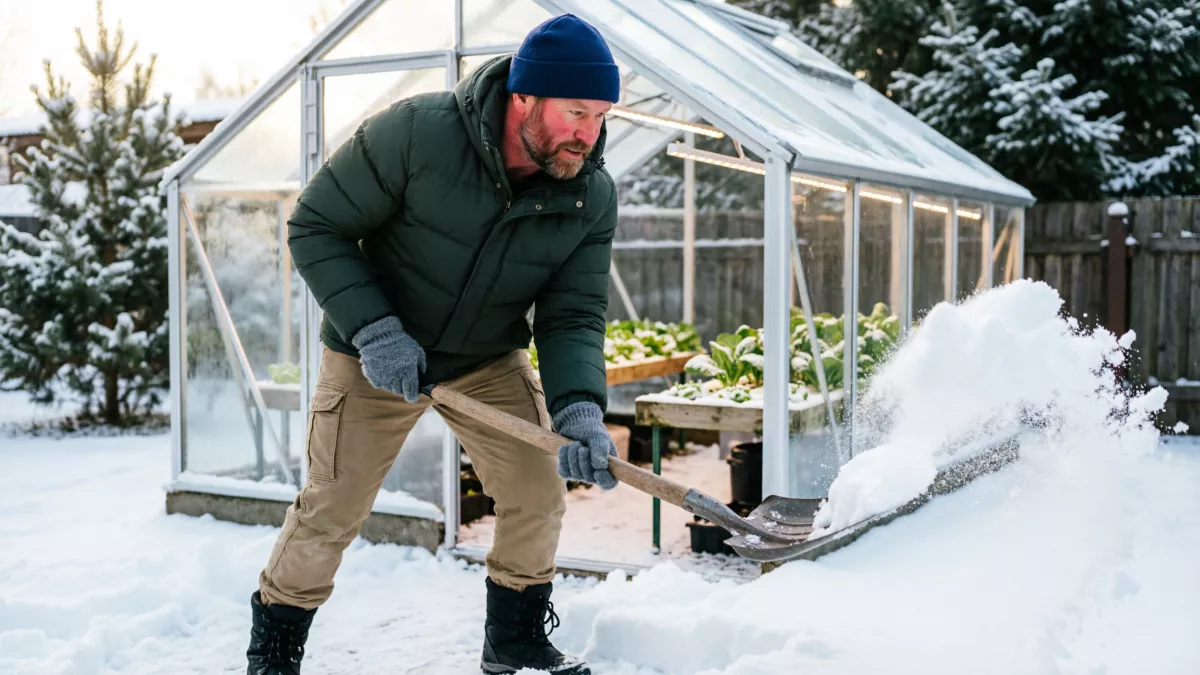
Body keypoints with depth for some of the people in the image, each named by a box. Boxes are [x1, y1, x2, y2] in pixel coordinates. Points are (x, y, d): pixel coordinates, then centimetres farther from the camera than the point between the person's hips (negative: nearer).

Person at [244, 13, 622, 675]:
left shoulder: (593, 198, -16)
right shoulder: (416, 131, -29)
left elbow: (572, 317, -14)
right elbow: (314, 226, -19)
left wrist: (579, 409, -33)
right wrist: (373, 329, -29)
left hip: (490, 360, 4)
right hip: (373, 351, -3)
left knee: (539, 496, 1)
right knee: (332, 510, 1)